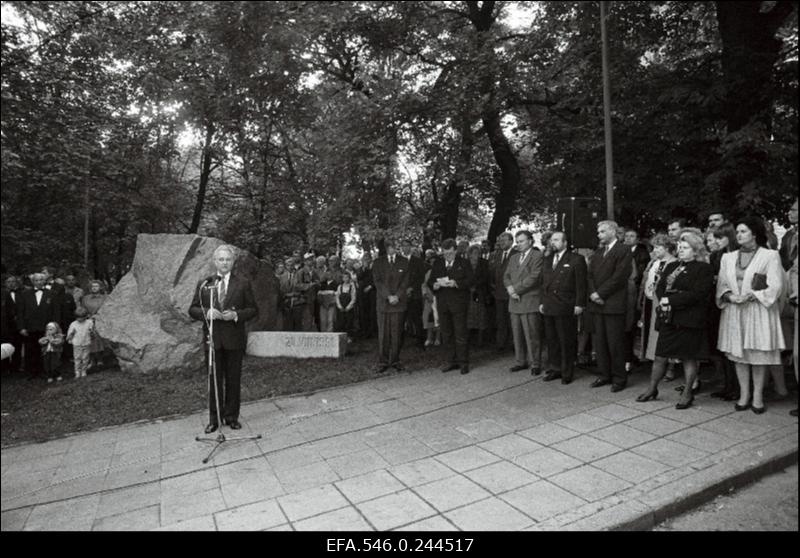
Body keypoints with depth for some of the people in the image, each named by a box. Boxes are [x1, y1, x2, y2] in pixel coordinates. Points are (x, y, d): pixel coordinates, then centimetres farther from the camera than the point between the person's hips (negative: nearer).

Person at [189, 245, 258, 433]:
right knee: (214, 380, 8)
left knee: (233, 379, 7)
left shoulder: (243, 283, 2)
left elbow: (253, 310, 2)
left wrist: (236, 315, -15)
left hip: (234, 339, -1)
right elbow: (193, 309, 7)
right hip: (212, 338, 1)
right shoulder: (204, 283, 7)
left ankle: (231, 416, 20)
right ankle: (214, 419, 19)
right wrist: (206, 312, -13)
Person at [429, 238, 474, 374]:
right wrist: (438, 284, -17)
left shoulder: (463, 263, 3)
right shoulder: (437, 264, 12)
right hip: (443, 304, 4)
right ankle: (454, 361, 21)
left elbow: (470, 281, -6)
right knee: (447, 335, 8)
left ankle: (463, 363, 8)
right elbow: (430, 282, 5)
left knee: (460, 334, -2)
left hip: (458, 303, -4)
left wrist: (455, 283, -20)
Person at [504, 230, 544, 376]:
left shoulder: (537, 256, -4)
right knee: (517, 335, 10)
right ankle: (521, 361, 20)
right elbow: (506, 276, 15)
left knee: (531, 335, -4)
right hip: (514, 301, 7)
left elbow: (533, 277, -13)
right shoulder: (514, 257, 20)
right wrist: (510, 288, -5)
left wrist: (515, 289, -12)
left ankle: (534, 364, 6)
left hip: (529, 302, -6)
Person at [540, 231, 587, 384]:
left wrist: (579, 304, -11)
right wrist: (541, 302, 11)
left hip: (566, 309, -6)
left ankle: (567, 372, 12)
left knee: (567, 341, 1)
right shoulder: (547, 260, 17)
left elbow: (581, 284, -6)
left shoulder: (576, 260, -2)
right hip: (548, 308, 6)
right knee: (551, 340, 10)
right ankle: (555, 368, 22)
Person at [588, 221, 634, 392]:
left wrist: (600, 294, -14)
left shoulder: (624, 252, -4)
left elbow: (618, 277, -13)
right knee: (599, 342, 9)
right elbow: (590, 275, 12)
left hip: (613, 305, -7)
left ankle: (619, 378, 10)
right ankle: (605, 375, 19)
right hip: (596, 304, 7)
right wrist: (593, 293, -5)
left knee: (615, 343, -1)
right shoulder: (597, 253, 19)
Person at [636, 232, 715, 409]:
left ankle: (688, 393, 19)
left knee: (689, 357, 5)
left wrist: (671, 300, -15)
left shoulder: (704, 269, -5)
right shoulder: (671, 266, 17)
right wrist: (663, 301, -9)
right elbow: (659, 288, 11)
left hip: (689, 320, -6)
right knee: (660, 356, 10)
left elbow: (696, 295, -16)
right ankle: (652, 389, 22)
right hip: (667, 318, 6)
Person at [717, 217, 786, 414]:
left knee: (758, 354, 0)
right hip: (734, 312, 4)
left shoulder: (770, 256, -1)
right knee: (738, 354, 5)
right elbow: (721, 285, 10)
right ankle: (744, 395, 13)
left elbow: (776, 287, -7)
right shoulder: (728, 258, 12)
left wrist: (751, 296, -18)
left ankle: (758, 397, 10)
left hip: (759, 311, -3)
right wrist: (730, 296, -10)